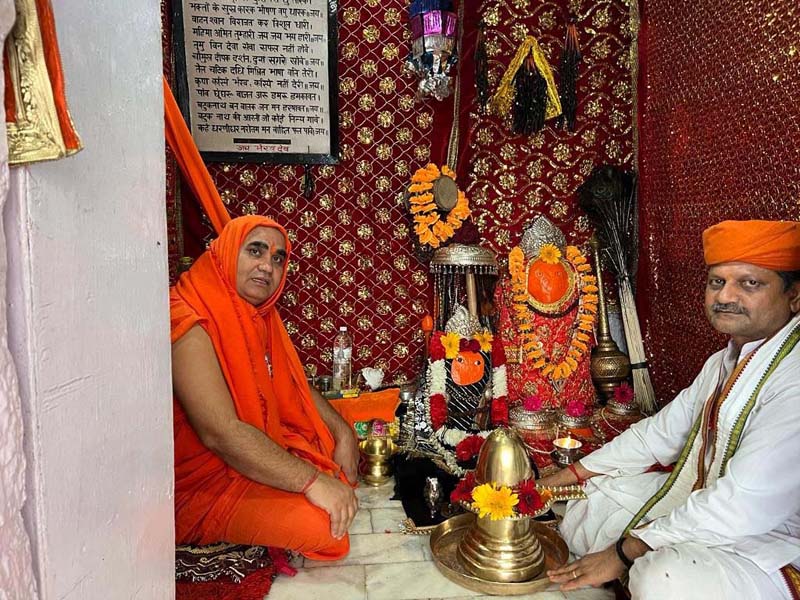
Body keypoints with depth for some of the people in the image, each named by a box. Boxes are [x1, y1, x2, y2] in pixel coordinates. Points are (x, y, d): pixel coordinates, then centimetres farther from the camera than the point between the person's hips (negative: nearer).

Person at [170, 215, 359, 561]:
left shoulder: (259, 316, 6)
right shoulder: (191, 325, -24)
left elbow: (296, 388, 12)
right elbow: (220, 432, -32)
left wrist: (342, 432, -4)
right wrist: (312, 480, -33)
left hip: (258, 451, 9)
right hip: (205, 480, -9)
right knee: (319, 523, -23)